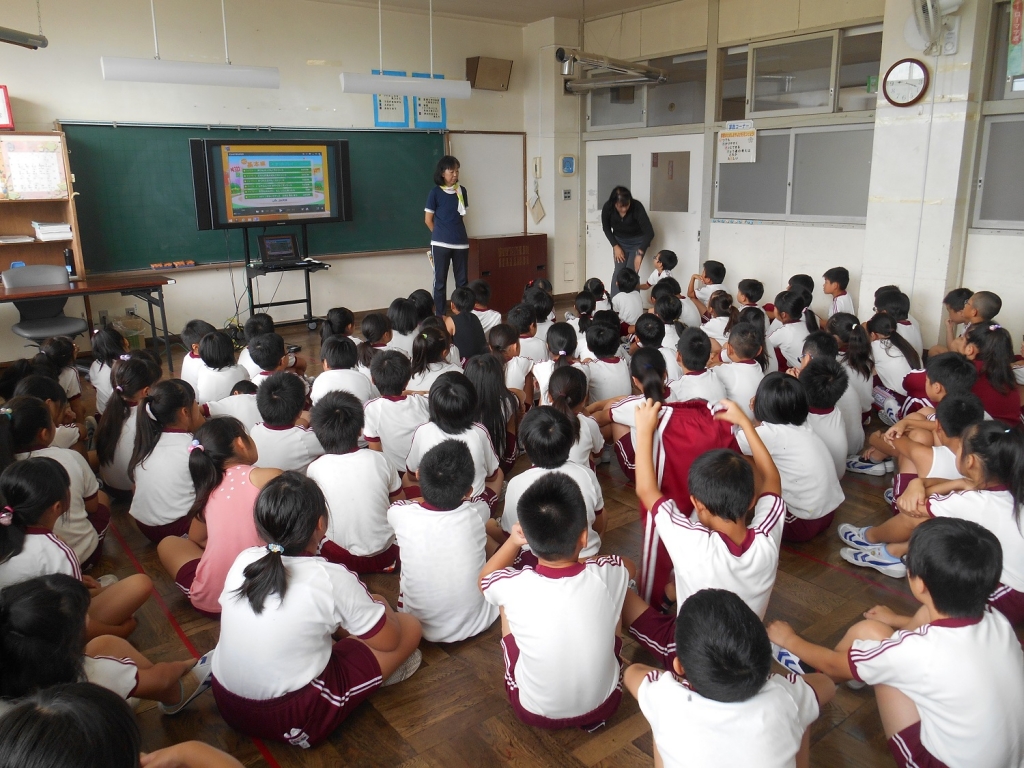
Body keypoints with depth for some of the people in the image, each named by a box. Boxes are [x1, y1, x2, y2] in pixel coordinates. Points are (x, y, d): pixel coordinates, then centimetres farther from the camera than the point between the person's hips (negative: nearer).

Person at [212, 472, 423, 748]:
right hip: (292, 722, -6)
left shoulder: (243, 560, -6)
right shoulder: (331, 578, -21)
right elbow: (389, 640, -7)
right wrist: (381, 606, 16)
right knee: (410, 626, 3)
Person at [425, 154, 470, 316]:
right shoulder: (435, 192, -5)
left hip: (461, 242, 4)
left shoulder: (462, 191, 7)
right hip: (441, 243, -4)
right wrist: (441, 235, 7)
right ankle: (440, 315, 9)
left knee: (462, 280, 7)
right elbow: (428, 219, 0)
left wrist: (455, 232, 13)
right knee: (440, 281, 2)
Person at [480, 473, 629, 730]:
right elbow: (628, 564, 5)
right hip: (603, 705, 1)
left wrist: (513, 541, -2)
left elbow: (484, 579, 0)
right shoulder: (607, 576, -24)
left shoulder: (514, 587, -27)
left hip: (535, 712, -1)